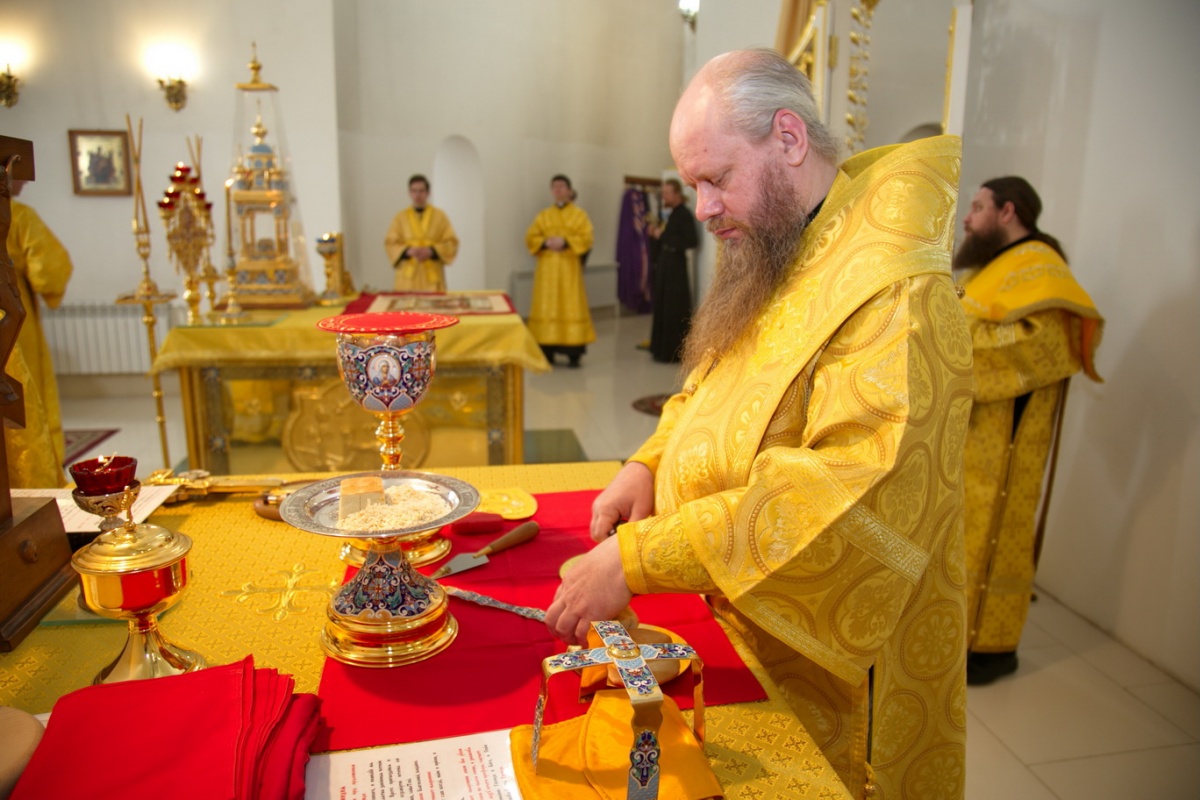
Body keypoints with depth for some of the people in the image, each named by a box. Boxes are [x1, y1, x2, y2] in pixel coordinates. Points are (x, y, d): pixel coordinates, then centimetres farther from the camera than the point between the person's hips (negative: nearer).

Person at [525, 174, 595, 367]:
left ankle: (574, 353, -4)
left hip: (570, 267, -3)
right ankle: (547, 352, 6)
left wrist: (565, 242, -19)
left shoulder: (579, 214, 5)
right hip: (547, 268, 3)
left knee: (571, 307, -6)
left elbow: (586, 238, -6)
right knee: (547, 307, 1)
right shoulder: (543, 215, 13)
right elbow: (530, 238, 6)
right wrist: (546, 243, -13)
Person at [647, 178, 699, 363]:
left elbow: (691, 241, -21)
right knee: (662, 307, 12)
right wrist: (655, 235, -2)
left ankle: (674, 352, 3)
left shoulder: (684, 214, -12)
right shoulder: (671, 213, 12)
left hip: (676, 266, -9)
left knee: (674, 309, -4)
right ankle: (662, 348, 21)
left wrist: (663, 236, -17)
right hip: (664, 264, 9)